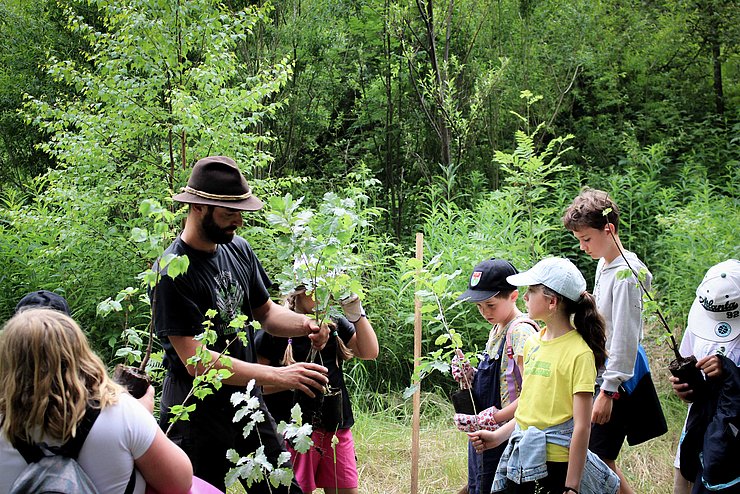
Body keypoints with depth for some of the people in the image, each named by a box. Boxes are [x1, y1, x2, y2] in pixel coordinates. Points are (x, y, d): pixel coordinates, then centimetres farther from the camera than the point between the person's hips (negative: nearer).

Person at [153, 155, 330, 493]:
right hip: (196, 415, -6)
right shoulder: (172, 274, -20)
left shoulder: (239, 249, 2)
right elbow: (195, 361, -24)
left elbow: (264, 311, 14)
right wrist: (278, 376, -28)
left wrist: (304, 324, -9)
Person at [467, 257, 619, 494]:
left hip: (555, 465, -6)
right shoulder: (533, 342, 7)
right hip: (520, 461, 6)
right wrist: (497, 436, 8)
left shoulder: (579, 352, -14)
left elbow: (582, 426, -16)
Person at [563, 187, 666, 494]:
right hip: (601, 368, 9)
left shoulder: (625, 274, -19)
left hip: (618, 376, -9)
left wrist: (608, 391, -21)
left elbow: (624, 337, -21)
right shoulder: (603, 264, 9)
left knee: (595, 455, -7)